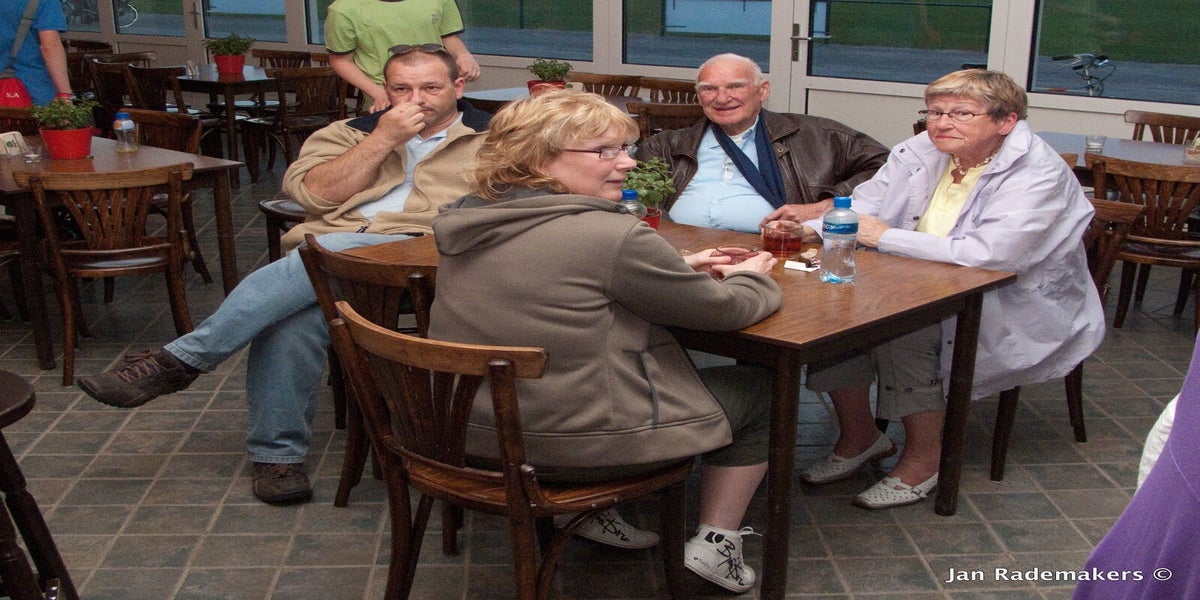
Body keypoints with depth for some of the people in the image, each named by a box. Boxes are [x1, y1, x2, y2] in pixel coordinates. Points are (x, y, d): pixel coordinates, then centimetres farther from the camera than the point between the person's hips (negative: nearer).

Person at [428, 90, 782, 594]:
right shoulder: (611, 235, -21)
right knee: (758, 390, 14)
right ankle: (713, 545, 18)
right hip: (575, 445, -8)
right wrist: (751, 277, 14)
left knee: (669, 360, 30)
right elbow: (721, 309, -9)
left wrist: (674, 270, 16)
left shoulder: (466, 223, 3)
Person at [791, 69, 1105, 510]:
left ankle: (924, 458, -11)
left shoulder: (1038, 174, -17)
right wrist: (810, 228, -21)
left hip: (1017, 307, -6)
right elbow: (863, 207, 2)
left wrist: (886, 237, -24)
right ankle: (859, 437, 3)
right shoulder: (921, 152, 3)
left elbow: (987, 253, -30)